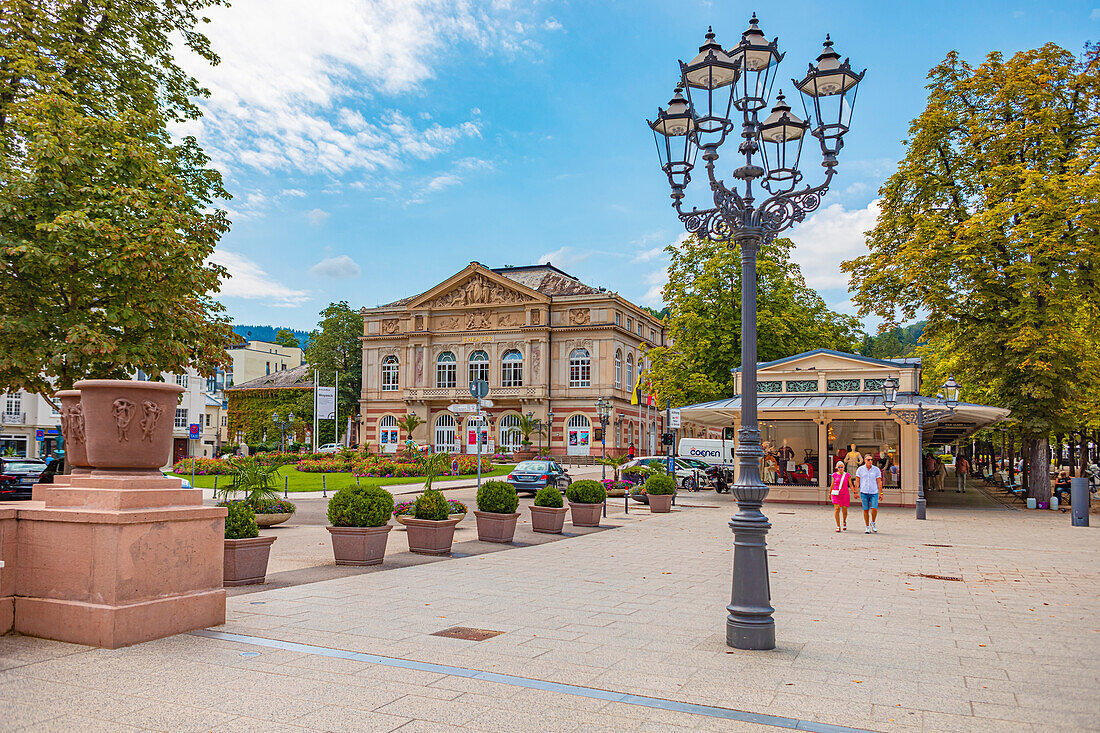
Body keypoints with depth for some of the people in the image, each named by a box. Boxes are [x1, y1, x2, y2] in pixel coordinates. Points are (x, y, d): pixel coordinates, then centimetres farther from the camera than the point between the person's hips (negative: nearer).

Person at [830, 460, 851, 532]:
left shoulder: (847, 475, 0)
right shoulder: (835, 475, 4)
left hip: (845, 495, 0)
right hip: (836, 494, 0)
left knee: (844, 510, 2)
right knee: (837, 509, -12)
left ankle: (844, 522, 34)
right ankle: (838, 526, -6)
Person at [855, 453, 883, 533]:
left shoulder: (876, 469, 2)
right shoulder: (860, 469, 2)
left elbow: (879, 482, 4)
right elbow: (857, 482, 5)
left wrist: (881, 493, 0)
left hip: (874, 493, 0)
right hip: (864, 493, 0)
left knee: (874, 509, -12)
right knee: (866, 510, 2)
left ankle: (873, 523, 15)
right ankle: (867, 527, 13)